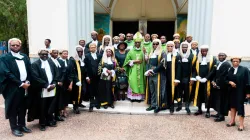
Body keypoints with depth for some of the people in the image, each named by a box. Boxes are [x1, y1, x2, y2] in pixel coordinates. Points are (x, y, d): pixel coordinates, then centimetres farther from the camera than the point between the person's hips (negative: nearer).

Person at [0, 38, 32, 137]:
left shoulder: (25, 57, 10)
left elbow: (29, 71, 10)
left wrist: (27, 82, -5)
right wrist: (20, 84, -17)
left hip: (25, 87, 5)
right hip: (13, 88, -5)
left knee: (23, 108, 14)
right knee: (13, 108, 8)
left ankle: (22, 125, 29)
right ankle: (14, 128, 21)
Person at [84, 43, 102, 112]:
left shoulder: (99, 55, 9)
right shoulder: (87, 56, 2)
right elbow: (86, 67, -3)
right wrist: (87, 77, -8)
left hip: (97, 76, 2)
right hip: (90, 77, -2)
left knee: (97, 91, 9)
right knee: (91, 92, 3)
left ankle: (97, 103, 23)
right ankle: (91, 105, 11)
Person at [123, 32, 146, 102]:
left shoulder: (142, 52, 9)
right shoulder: (131, 51, 5)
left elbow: (144, 62, 8)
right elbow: (127, 61, 1)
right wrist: (134, 61, -10)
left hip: (140, 71, 2)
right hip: (133, 70, -1)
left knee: (140, 82, 0)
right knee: (133, 82, -8)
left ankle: (139, 97, 7)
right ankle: (133, 97, 0)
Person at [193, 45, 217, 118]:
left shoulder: (213, 59, 0)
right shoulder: (197, 59, 8)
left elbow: (213, 70, -7)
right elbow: (195, 69, 7)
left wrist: (206, 78, -14)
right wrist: (197, 76, -9)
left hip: (208, 81, -3)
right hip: (199, 80, 3)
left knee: (207, 95, 1)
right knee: (199, 94, 8)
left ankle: (208, 111, 11)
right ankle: (199, 109, 20)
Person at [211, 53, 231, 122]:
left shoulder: (227, 65, -14)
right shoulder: (219, 64, 15)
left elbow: (224, 76, -19)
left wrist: (217, 83, -15)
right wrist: (213, 81, 2)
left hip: (223, 86, -9)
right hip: (217, 85, 9)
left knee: (222, 100, 0)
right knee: (217, 100, 13)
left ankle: (222, 116, 10)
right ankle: (219, 113, 26)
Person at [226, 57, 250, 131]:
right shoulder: (229, 70, 3)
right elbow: (226, 80, 7)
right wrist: (230, 82, -14)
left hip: (241, 91, -4)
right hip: (232, 91, 4)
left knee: (240, 106, -1)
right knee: (232, 105, 13)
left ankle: (241, 124, 8)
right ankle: (232, 121, 26)